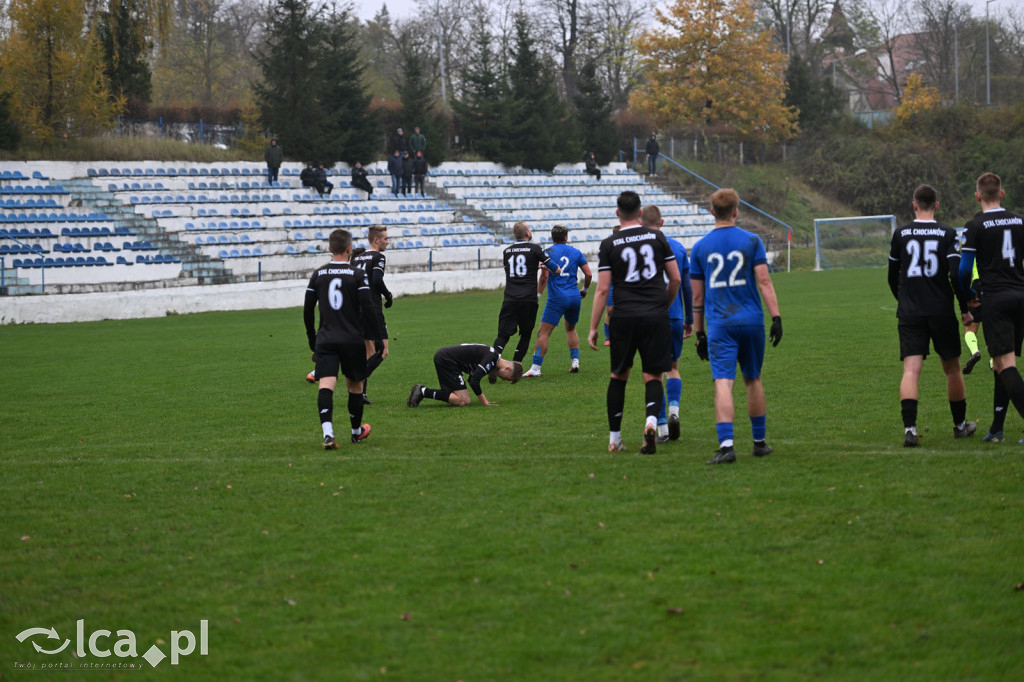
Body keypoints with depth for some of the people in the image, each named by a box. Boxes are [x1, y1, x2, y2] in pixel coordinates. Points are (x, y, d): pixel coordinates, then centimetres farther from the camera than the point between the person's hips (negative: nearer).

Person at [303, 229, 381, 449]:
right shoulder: (358, 275, -3)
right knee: (355, 385, 16)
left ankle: (327, 432, -30)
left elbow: (308, 311, 9)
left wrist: (312, 339, 20)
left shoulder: (318, 274, 6)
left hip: (325, 340, 1)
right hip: (353, 339, -1)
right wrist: (375, 339, -1)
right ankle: (356, 432, 32)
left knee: (326, 385, -10)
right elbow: (367, 310, -8)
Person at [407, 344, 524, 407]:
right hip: (446, 360, -10)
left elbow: (473, 378, 20)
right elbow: (474, 381, -24)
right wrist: (484, 402, -14)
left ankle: (421, 391, 10)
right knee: (462, 401, -12)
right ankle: (423, 391, -12)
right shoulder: (492, 359, -18)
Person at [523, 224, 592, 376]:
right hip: (574, 296, 4)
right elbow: (588, 274, 7)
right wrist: (584, 289, 23)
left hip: (557, 298, -4)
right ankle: (575, 361, 17)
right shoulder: (576, 252, 9)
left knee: (543, 332, -5)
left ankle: (536, 368, -11)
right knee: (571, 328, 26)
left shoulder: (548, 252, -2)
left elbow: (544, 276, -11)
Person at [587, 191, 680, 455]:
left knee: (618, 376, 13)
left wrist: (593, 328, 2)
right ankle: (651, 421, -24)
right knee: (652, 376, 4)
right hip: (656, 316, 0)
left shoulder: (609, 244, -1)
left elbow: (603, 289, -4)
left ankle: (614, 438, 17)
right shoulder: (657, 237, 4)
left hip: (624, 317, 0)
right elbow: (676, 278, 6)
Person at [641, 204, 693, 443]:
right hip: (674, 317, 3)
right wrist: (689, 319, 17)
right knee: (673, 368, 17)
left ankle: (662, 428, 0)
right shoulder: (678, 248, 6)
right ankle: (674, 409, -7)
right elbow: (687, 287, 9)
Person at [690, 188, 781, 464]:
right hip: (751, 322, 1)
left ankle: (726, 444, -24)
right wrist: (776, 317, -5)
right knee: (753, 379, 15)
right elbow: (764, 281, -6)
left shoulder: (700, 247, 5)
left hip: (719, 325, -1)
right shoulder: (752, 241, 2)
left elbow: (697, 296, 8)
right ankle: (759, 442, 24)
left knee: (723, 382, -9)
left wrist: (699, 333, 13)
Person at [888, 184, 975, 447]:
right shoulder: (947, 234, -2)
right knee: (952, 368, 16)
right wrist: (966, 307, 2)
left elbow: (892, 277, 12)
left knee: (911, 369, -7)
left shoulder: (901, 234, 3)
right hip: (942, 312, 0)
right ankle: (960, 425, 29)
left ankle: (909, 428, -25)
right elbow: (957, 274, -10)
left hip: (910, 314, 0)